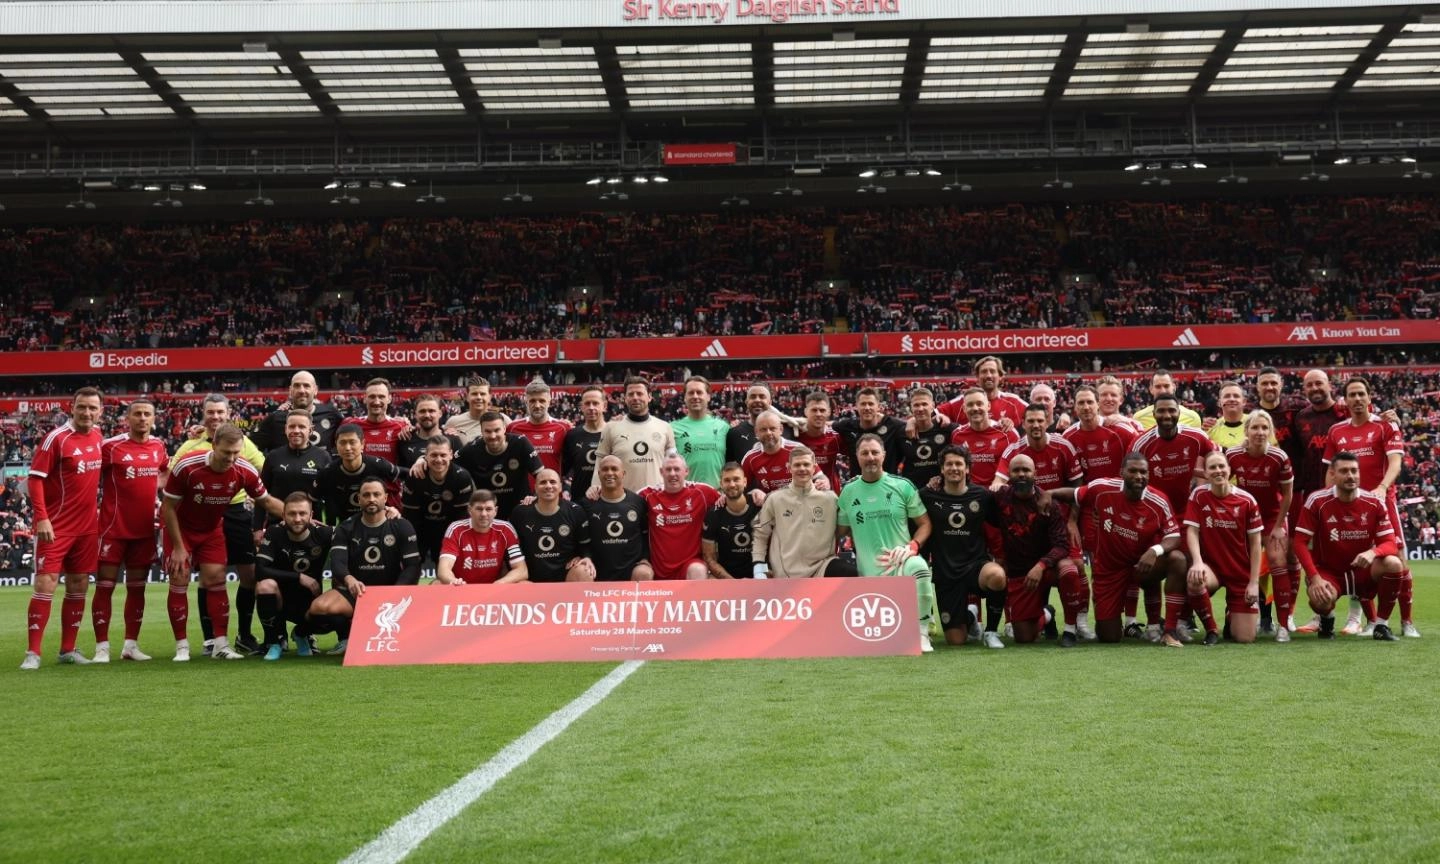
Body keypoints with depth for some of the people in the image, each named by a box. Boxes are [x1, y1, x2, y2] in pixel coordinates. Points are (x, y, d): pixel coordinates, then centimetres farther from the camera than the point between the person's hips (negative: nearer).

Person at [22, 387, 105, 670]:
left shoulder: (97, 435, 6)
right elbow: (35, 478, -14)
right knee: (45, 585, -8)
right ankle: (33, 653, -3)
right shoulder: (57, 438, -12)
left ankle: (68, 649, 18)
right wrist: (41, 518, -21)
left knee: (78, 587, 9)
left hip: (87, 527, 6)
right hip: (56, 527, -6)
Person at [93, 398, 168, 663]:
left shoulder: (158, 445, 6)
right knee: (105, 585, -2)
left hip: (145, 529, 5)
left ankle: (131, 644, 17)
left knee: (137, 587, 10)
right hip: (113, 528, -5)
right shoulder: (111, 446, -10)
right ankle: (102, 647, 2)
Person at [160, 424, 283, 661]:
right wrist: (178, 547, -17)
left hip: (212, 528, 3)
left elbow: (266, 501, -4)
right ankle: (182, 646, 2)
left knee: (216, 580, -5)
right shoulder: (187, 467, -31)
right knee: (179, 582, -7)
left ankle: (221, 645, 0)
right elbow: (169, 508, -19)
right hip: (180, 527, -3)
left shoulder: (245, 471, -22)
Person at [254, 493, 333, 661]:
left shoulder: (323, 534, -11)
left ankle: (302, 635, 12)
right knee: (265, 585, -34)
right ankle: (275, 642, -9)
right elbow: (260, 571, -23)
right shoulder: (274, 533, -14)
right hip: (281, 599, -1)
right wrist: (299, 577, -24)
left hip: (310, 601, 1)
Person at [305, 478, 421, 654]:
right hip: (352, 592, 1)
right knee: (319, 607, -30)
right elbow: (337, 562, -13)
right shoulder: (346, 529, 3)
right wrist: (349, 579, -38)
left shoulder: (401, 527, 1)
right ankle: (347, 635, 0)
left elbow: (413, 567, -5)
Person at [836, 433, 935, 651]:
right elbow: (841, 531, 14)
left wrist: (913, 546, -13)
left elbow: (924, 523, 4)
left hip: (901, 561, -2)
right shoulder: (848, 492, 6)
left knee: (918, 568, -39)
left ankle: (921, 634, -19)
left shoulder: (902, 486, 1)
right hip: (868, 572, 2)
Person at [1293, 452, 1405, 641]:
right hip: (1328, 571, -3)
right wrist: (1315, 577, -23)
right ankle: (1327, 619, 7)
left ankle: (1381, 625, -8)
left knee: (1394, 564, -28)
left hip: (1363, 571, 3)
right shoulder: (1317, 501, -13)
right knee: (1321, 599, -35)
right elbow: (1300, 543, -13)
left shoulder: (1375, 503, -6)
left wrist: (1373, 552, -33)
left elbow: (1390, 543, -8)